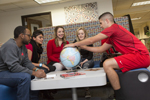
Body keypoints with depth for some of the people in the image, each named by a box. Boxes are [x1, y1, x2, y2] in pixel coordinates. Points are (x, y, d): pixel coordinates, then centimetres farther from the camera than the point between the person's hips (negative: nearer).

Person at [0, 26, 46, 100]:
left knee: (38, 74, 1)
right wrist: (34, 73, -31)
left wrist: (36, 69, -14)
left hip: (11, 72, 9)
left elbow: (26, 62, 4)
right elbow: (14, 67, -32)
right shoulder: (10, 46, -24)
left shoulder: (23, 46, 5)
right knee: (25, 77, -33)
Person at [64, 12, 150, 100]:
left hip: (141, 56, -10)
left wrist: (75, 44, 5)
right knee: (111, 65, 21)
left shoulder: (114, 27, -8)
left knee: (107, 64, -20)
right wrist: (83, 47, 23)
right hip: (141, 57, 10)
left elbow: (91, 40, -7)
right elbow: (100, 49, 24)